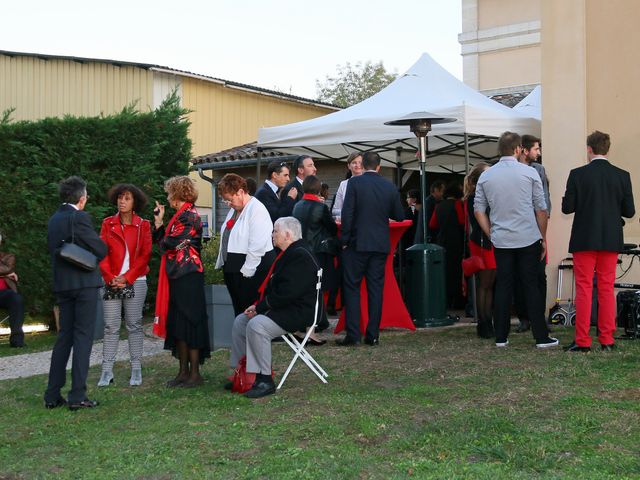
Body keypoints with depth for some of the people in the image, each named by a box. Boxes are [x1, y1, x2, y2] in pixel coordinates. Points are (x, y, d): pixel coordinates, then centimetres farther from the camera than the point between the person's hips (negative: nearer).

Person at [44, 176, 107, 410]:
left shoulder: (53, 220, 10)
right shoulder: (80, 218, -13)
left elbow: (54, 250, 16)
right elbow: (101, 250, -10)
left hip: (62, 285, 7)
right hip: (84, 283, -7)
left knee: (64, 337, 12)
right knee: (83, 337, -2)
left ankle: (52, 395, 13)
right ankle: (77, 395, -4)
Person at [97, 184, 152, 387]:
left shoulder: (143, 225, 4)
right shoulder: (108, 224, 7)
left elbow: (145, 255, -2)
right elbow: (102, 252, 2)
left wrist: (127, 278, -10)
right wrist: (110, 277, -10)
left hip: (135, 281, -1)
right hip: (111, 282, 1)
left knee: (134, 325, 3)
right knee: (111, 327, 1)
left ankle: (136, 370, 9)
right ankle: (107, 371, 3)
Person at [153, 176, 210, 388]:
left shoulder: (189, 215, -12)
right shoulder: (181, 215, 17)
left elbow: (170, 243, -18)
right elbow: (163, 242, 14)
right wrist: (158, 222, 9)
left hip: (187, 275, -10)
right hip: (177, 275, 10)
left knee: (189, 322, -5)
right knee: (177, 324, 11)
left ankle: (195, 373, 2)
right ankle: (184, 371, 17)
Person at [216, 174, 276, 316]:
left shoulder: (256, 209, -15)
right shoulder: (234, 210, 14)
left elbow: (257, 246, -21)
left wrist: (246, 271, -19)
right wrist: (223, 264, 14)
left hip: (250, 273, -9)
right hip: (233, 270, 9)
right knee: (239, 311, 13)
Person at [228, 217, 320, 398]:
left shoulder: (300, 257, -18)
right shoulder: (288, 254, 17)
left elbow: (286, 294, -25)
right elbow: (273, 288, 20)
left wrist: (260, 307, -17)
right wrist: (259, 305, 4)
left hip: (297, 313, -11)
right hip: (282, 309, 11)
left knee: (256, 325, -30)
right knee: (240, 321, 6)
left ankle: (265, 381, -22)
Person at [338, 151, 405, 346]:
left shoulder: (355, 182, -7)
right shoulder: (390, 186, 2)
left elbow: (347, 213, -11)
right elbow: (399, 216, 8)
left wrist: (344, 240, -4)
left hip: (357, 243, -3)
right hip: (381, 244, 3)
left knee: (352, 288, 3)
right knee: (375, 288, 8)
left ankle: (353, 334, -2)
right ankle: (373, 335, 8)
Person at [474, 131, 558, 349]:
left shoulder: (485, 176, 4)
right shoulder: (529, 173, -3)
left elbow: (479, 211, 6)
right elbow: (541, 210, 0)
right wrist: (543, 238, 9)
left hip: (501, 241, 2)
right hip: (528, 239, -2)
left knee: (503, 287, 6)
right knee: (532, 286, 1)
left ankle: (501, 337, 9)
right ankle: (541, 337, 4)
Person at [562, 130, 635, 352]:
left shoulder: (578, 174, -9)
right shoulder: (622, 176, -1)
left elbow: (567, 208, -9)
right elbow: (629, 211, -1)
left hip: (585, 240, -2)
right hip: (611, 241, 3)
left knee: (584, 289, 3)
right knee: (607, 289, 10)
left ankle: (582, 341, 3)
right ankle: (607, 340, 11)